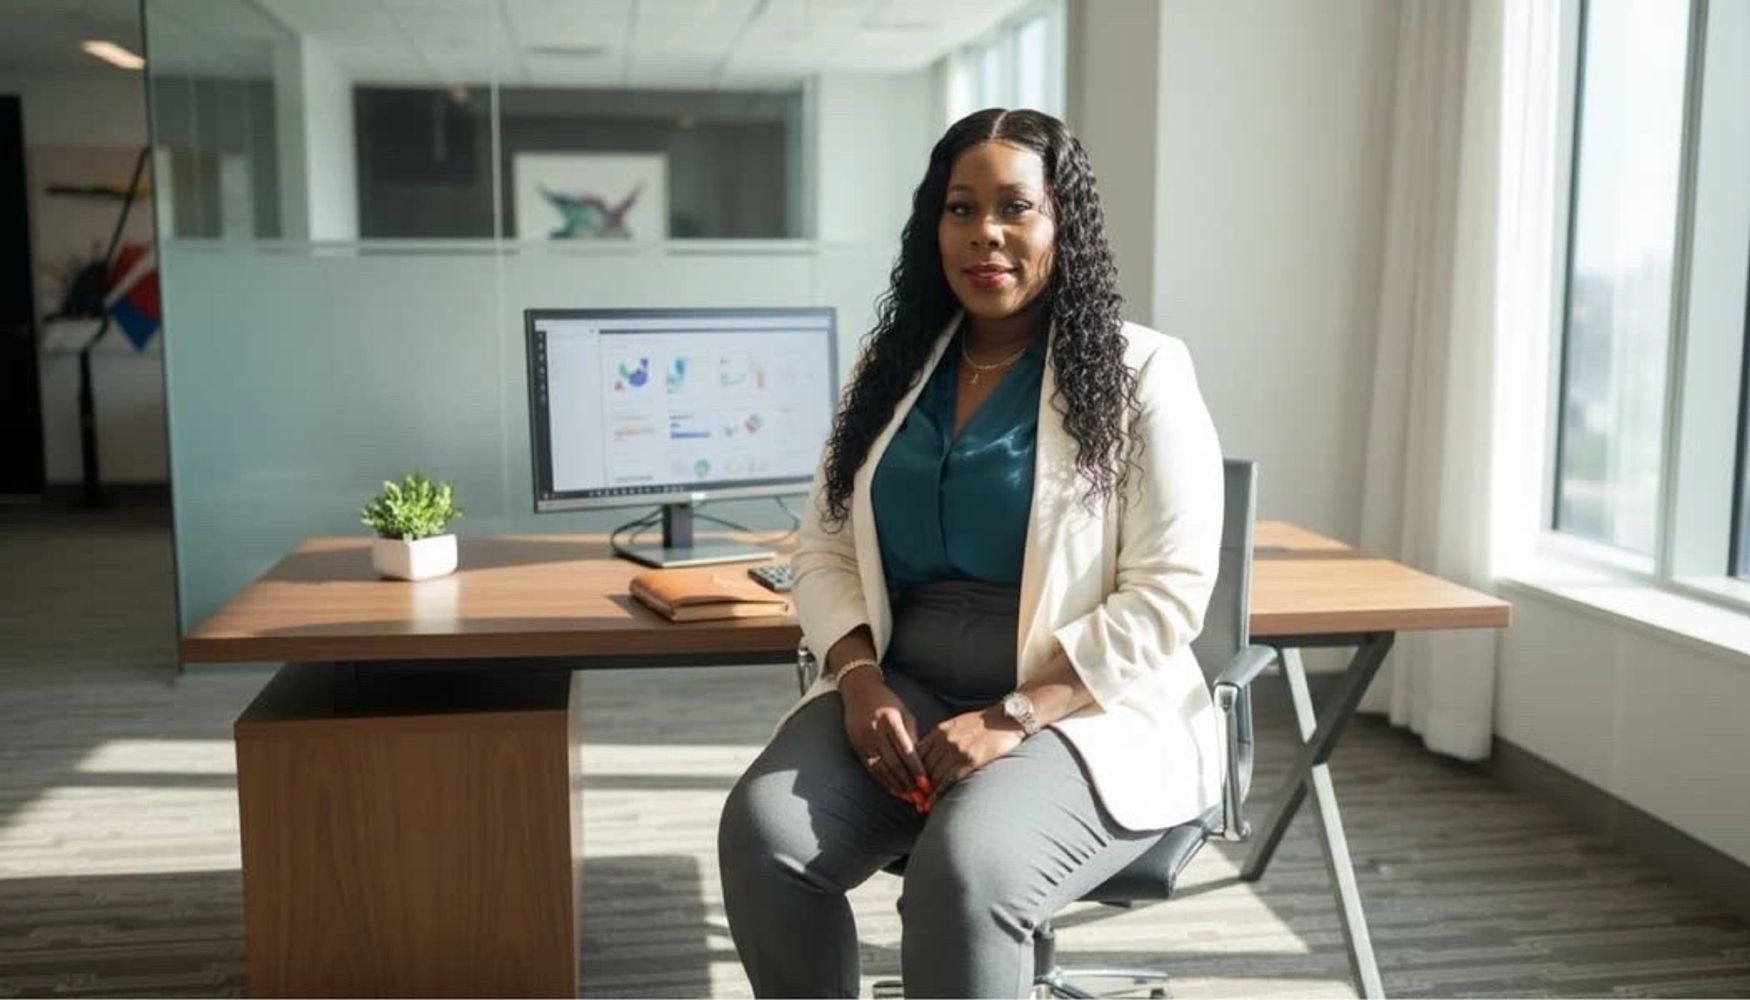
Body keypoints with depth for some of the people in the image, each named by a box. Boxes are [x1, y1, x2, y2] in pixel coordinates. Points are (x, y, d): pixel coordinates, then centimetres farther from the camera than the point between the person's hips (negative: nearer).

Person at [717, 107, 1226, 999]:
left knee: (963, 869, -33)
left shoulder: (1141, 373, -4)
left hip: (1084, 715, -4)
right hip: (902, 695, 4)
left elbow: (1166, 596, -10)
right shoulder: (892, 366, 10)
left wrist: (1010, 718, -20)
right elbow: (825, 550, 9)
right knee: (761, 832, -23)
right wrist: (859, 681, -11)